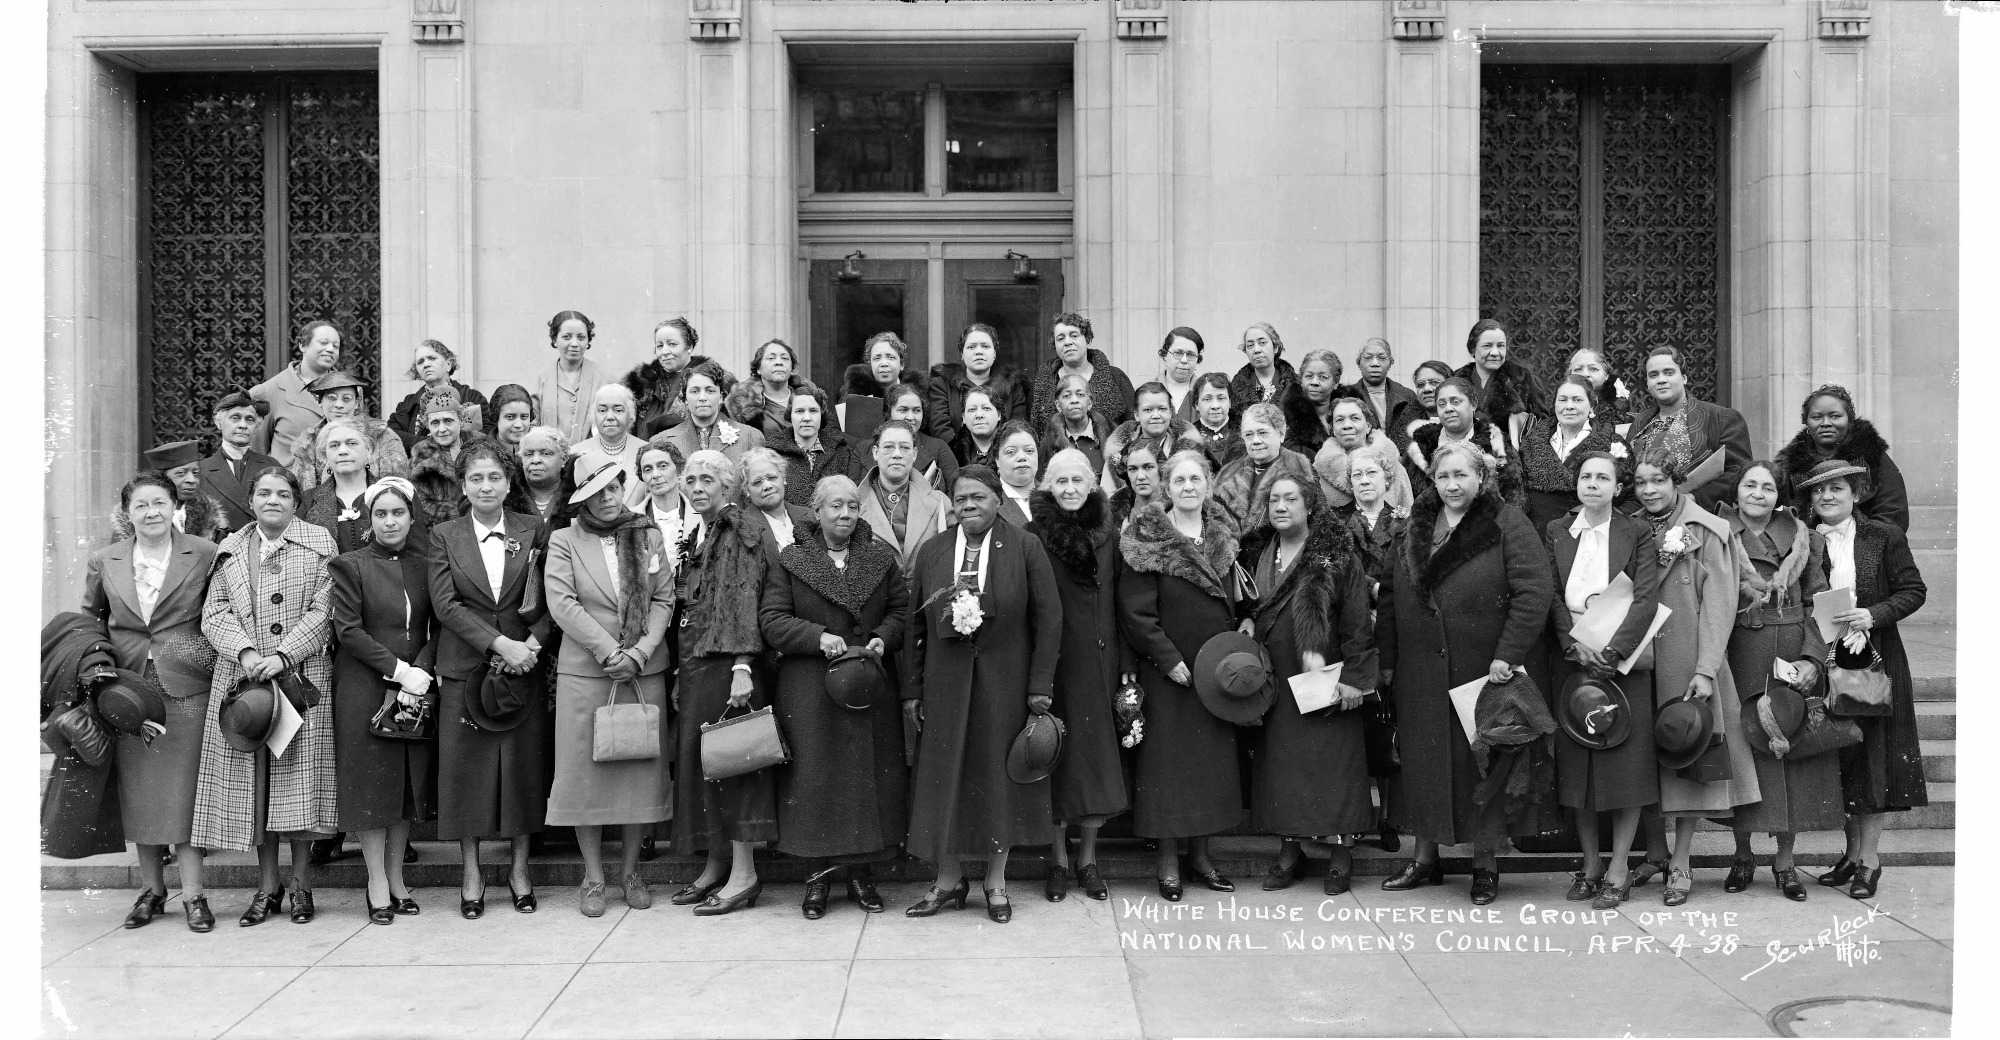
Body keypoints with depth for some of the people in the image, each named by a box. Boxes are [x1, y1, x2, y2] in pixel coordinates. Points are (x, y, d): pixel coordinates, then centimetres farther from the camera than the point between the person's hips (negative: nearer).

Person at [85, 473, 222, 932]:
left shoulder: (204, 554, -2)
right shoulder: (104, 562, 7)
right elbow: (89, 620, 19)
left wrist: (218, 659, -5)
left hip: (186, 688, -3)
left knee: (184, 788, -2)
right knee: (138, 791, 8)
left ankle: (193, 893, 5)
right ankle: (151, 890, 20)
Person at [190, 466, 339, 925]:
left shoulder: (319, 543, 4)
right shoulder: (231, 549, 13)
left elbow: (323, 611, -3)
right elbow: (215, 612, 6)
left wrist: (283, 655, -14)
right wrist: (245, 651, -11)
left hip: (302, 676, -3)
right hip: (243, 677, 3)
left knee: (299, 779, -3)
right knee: (253, 782, 3)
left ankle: (300, 885, 8)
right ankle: (267, 887, 12)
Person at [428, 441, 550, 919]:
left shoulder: (533, 531, 5)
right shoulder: (443, 536, 4)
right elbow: (445, 603, -6)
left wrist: (533, 642, -14)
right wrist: (500, 643, -16)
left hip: (524, 665, 1)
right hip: (465, 668, 0)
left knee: (525, 763, 4)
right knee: (466, 767, 3)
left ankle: (520, 866, 18)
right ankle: (471, 873, 15)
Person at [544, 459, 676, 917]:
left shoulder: (649, 537, 9)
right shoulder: (564, 541, 2)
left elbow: (664, 599, 4)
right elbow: (562, 604, -8)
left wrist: (640, 651, -10)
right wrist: (609, 651, -14)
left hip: (645, 672, 2)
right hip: (585, 671, -2)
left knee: (640, 769, 4)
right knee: (586, 771, 1)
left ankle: (630, 871, 17)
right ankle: (593, 877, 12)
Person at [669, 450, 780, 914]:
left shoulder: (740, 531, -6)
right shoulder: (698, 536, 18)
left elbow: (745, 600, -15)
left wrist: (742, 667, -23)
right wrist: (682, 676, 14)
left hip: (726, 663, -8)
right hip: (695, 663, 8)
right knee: (698, 758, 8)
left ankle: (744, 875, -2)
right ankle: (716, 865, 17)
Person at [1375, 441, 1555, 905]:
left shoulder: (1507, 524, -6)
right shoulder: (1415, 528, 9)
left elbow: (1534, 591, -14)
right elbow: (1391, 597, 11)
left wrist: (1507, 656, -19)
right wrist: (1386, 657, 5)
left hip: (1484, 671, -4)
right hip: (1421, 673, 4)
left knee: (1482, 760, 5)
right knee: (1423, 762, 9)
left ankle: (1485, 864, 18)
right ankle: (1425, 858, 22)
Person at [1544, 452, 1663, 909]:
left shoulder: (1637, 535, 3)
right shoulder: (1555, 532, 9)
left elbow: (1645, 599, -7)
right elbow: (1551, 596, 2)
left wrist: (1611, 651, -18)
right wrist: (1576, 646, -13)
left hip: (1623, 660, -2)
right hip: (1571, 660, 2)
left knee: (1626, 764, -2)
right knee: (1576, 764, 4)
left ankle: (1618, 870, 6)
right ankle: (1590, 864, 15)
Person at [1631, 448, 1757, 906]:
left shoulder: (1706, 532, -2)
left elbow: (1718, 604, -6)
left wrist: (1705, 670, -13)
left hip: (1687, 661, -3)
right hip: (1639, 662, 3)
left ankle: (1681, 864, 7)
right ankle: (1651, 852, 16)